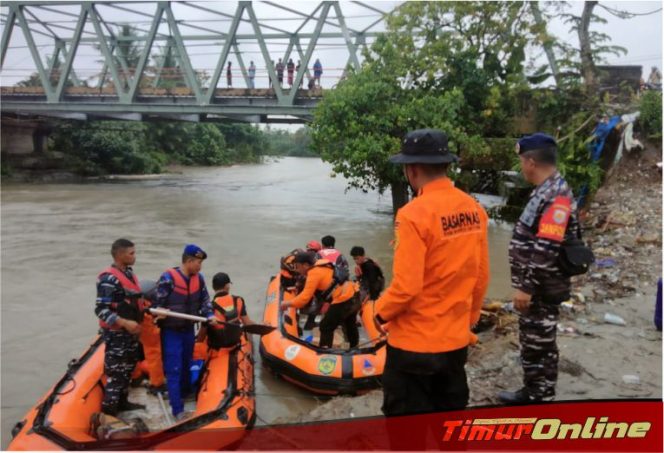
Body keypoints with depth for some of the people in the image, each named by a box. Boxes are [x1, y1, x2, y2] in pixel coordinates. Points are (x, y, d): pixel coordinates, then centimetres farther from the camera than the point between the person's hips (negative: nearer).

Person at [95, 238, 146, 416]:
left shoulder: (129, 274, 7)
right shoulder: (109, 279, -20)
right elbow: (101, 310, -23)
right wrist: (125, 323, -29)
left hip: (130, 332, 9)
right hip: (116, 334, -9)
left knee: (128, 368, 19)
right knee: (116, 372, -4)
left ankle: (122, 401, 34)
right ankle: (108, 411, 5)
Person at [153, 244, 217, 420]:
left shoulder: (199, 278, -1)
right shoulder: (168, 278, -20)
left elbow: (204, 300, 8)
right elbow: (157, 303, -15)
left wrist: (209, 315, -7)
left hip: (189, 329, 6)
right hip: (171, 331, -6)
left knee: (186, 365, 23)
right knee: (174, 370, -5)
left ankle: (185, 392, 45)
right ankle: (178, 410, -2)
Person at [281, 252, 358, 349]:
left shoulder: (314, 273, -19)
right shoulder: (320, 265, 8)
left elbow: (305, 297, -24)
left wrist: (288, 303, -15)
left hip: (341, 300, -10)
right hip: (350, 294, 10)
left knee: (326, 327, 0)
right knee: (350, 325, 29)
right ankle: (354, 348, 47)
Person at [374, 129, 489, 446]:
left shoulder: (414, 214, -22)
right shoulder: (474, 210, -1)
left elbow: (406, 287, -22)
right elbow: (481, 277, 6)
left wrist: (380, 311, -3)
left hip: (414, 343, -6)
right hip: (456, 339, 7)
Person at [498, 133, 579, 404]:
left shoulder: (556, 196, -22)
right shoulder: (546, 191, 10)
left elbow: (545, 251, -27)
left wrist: (526, 287, -23)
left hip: (541, 290, -10)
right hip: (533, 287, 10)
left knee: (539, 346, 3)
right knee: (530, 342, 20)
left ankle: (542, 400, 17)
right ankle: (532, 392, 34)